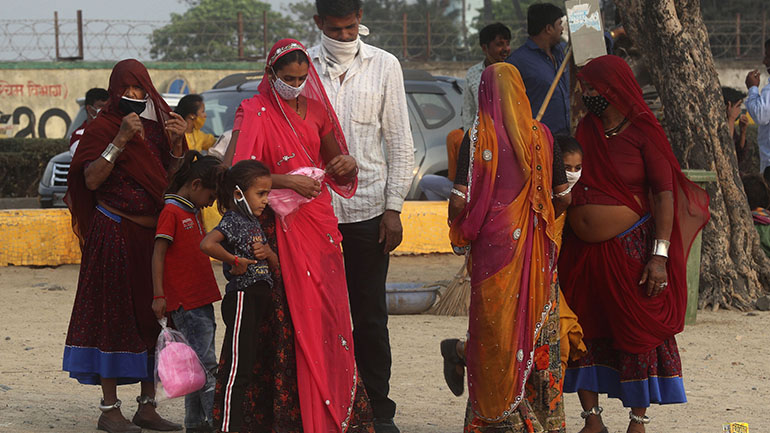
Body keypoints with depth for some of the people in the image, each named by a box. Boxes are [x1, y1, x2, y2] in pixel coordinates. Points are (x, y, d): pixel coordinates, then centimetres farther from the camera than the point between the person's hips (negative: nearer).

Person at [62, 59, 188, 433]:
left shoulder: (159, 125, 13)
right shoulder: (103, 127, -2)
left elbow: (171, 184, 9)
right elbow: (91, 180, -14)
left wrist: (176, 146, -6)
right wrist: (120, 140, -20)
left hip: (153, 234, 5)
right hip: (114, 235, -5)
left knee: (152, 317, 6)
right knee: (114, 316, -4)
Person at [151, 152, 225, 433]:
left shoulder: (194, 212, 19)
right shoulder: (171, 212, -9)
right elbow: (158, 254, -13)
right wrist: (159, 295, -18)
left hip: (201, 299, 9)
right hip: (184, 301, -9)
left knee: (197, 362, 10)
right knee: (204, 362, -10)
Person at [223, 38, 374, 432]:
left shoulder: (315, 110, 13)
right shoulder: (255, 113, -4)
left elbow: (334, 161, 23)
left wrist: (346, 163, -2)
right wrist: (289, 181, -21)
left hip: (320, 223, 5)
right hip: (281, 229, -5)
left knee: (327, 316, 3)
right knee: (292, 321, -9)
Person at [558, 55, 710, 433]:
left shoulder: (643, 131, -7)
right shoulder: (586, 130, 10)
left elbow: (665, 194, -11)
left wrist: (660, 255, -19)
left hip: (629, 249, -6)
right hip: (582, 252, 6)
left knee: (638, 334, 0)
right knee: (584, 333, 6)